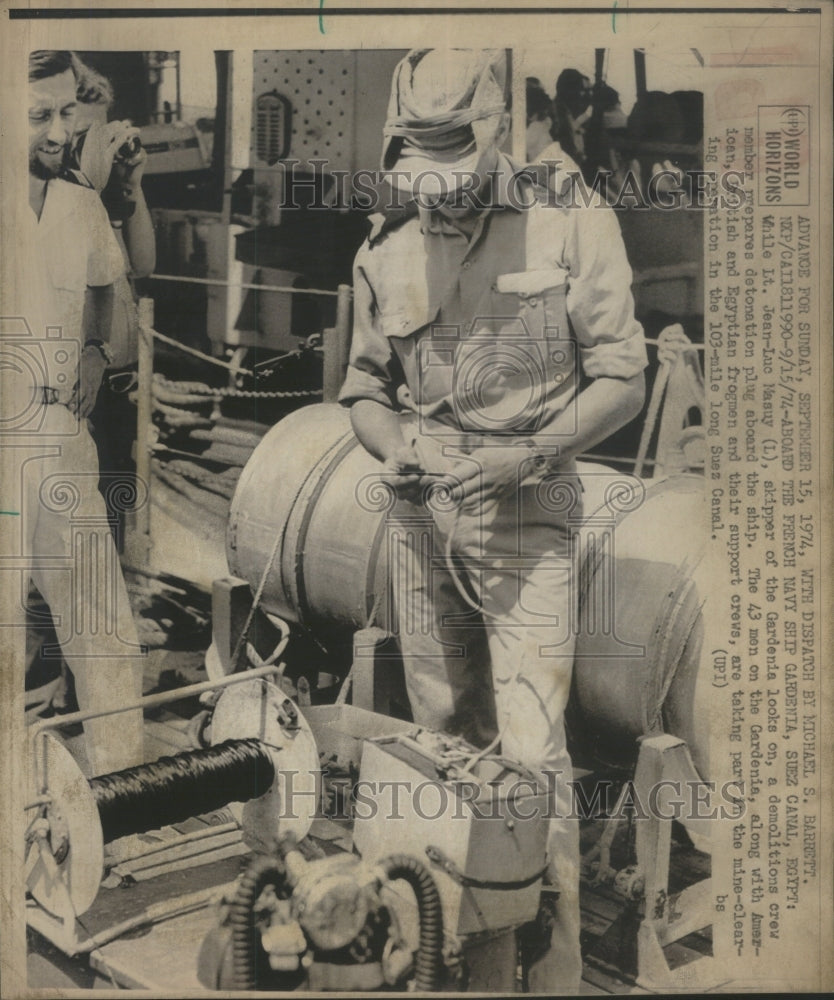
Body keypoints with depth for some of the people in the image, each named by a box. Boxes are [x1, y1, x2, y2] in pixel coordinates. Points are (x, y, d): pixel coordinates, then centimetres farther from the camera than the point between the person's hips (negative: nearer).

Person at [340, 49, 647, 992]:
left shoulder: (570, 226, -5)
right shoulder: (385, 253, 7)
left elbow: (621, 380, -4)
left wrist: (529, 454, -17)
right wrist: (393, 447, -5)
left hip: (525, 520, -4)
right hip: (419, 518, 4)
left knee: (532, 753, -8)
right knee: (444, 733, 14)